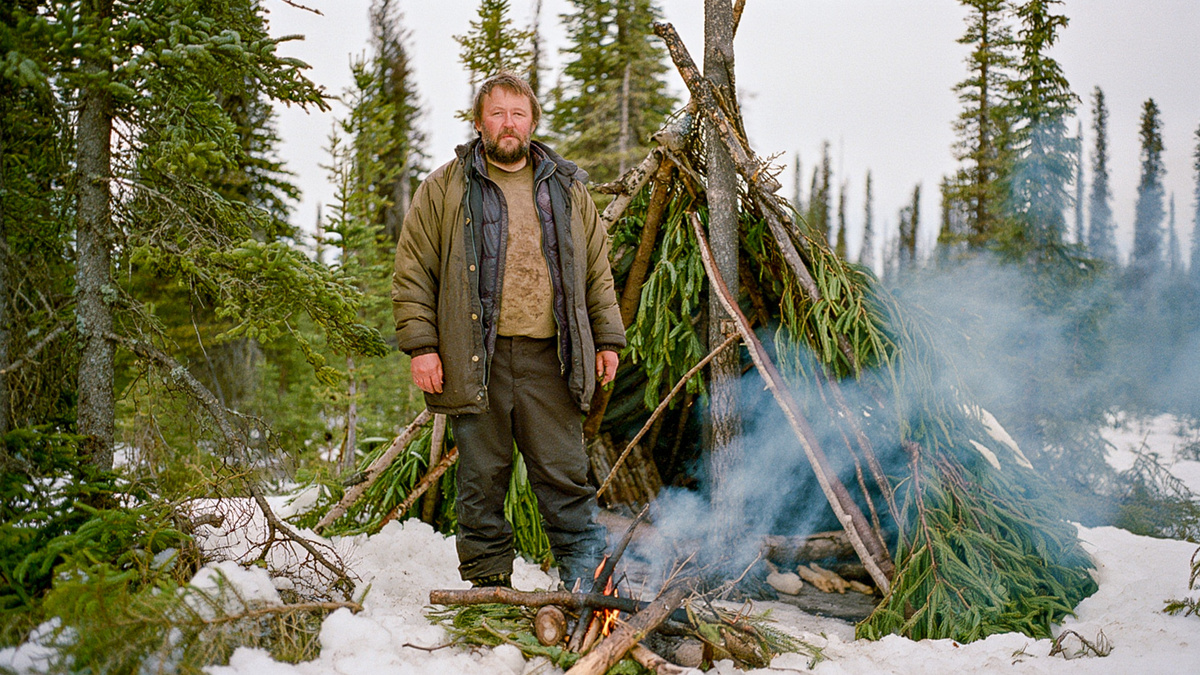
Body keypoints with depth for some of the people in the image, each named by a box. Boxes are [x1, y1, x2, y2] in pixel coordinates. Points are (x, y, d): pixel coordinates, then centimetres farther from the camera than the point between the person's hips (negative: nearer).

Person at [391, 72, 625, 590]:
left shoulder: (566, 188, 16)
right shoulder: (444, 188, 7)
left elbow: (598, 271, 18)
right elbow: (412, 272, 4)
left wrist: (607, 338, 11)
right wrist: (420, 344, -5)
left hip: (549, 356, 1)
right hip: (475, 357, -1)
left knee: (564, 474, 2)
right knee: (482, 478, 5)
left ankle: (587, 577, 11)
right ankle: (489, 579, 17)